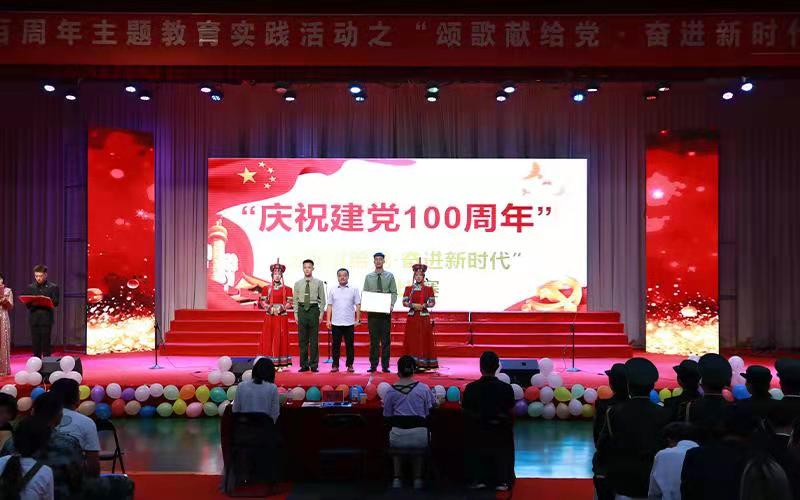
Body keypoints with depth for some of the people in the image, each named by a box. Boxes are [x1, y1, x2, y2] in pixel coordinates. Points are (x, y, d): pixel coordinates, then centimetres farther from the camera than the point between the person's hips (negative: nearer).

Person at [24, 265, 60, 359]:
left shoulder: (53, 287, 4)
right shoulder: (30, 287, 13)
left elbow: (56, 303, -2)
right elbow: (27, 304, 10)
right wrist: (31, 302, -12)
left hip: (46, 319, -3)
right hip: (34, 319, 3)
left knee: (45, 343, -3)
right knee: (35, 344, 4)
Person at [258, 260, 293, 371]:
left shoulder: (287, 289, 5)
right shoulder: (266, 289, 8)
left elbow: (289, 303, 0)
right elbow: (261, 302, 4)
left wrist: (280, 308, -13)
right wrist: (270, 308, -11)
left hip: (282, 317, -1)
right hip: (269, 317, 1)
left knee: (281, 339, -1)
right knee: (268, 338, -1)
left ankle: (281, 364, 1)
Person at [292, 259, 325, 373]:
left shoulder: (318, 283, 3)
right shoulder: (298, 283, 8)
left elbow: (322, 299, 4)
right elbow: (295, 300, 9)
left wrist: (321, 313, -3)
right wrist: (296, 314, 3)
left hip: (314, 310, -2)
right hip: (302, 310, 2)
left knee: (314, 340, 1)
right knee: (302, 339, 5)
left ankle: (314, 365, 8)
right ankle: (304, 365, 12)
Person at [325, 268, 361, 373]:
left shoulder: (354, 290, 3)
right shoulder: (332, 290, 7)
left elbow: (358, 305, 3)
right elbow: (329, 306, 8)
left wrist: (357, 319, -4)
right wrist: (328, 320, 1)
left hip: (349, 323, -1)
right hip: (336, 323, 1)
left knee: (349, 345, 4)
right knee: (336, 345, 4)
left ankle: (349, 365, 12)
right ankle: (335, 365, 11)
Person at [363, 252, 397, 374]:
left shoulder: (390, 276, 7)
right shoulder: (368, 277, 10)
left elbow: (394, 292, 4)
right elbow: (364, 293, 9)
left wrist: (391, 304, -13)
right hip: (372, 311, 1)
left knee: (386, 339, -1)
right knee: (373, 339, 2)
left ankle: (385, 366, 4)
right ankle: (373, 365, 7)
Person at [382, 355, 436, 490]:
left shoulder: (391, 391, -1)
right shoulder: (424, 389, -2)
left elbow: (387, 416, 6)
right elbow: (429, 413, 5)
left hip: (398, 437, 0)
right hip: (420, 436, 0)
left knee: (394, 441, 34)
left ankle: (397, 478, 28)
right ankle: (417, 478, 33)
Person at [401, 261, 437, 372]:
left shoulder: (428, 289, 4)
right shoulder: (408, 289, 6)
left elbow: (432, 303, 2)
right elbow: (404, 302, 2)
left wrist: (423, 305, -13)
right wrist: (413, 305, -14)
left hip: (424, 317, -1)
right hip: (412, 317, 1)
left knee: (424, 339, -2)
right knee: (412, 339, 0)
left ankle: (423, 363, 1)